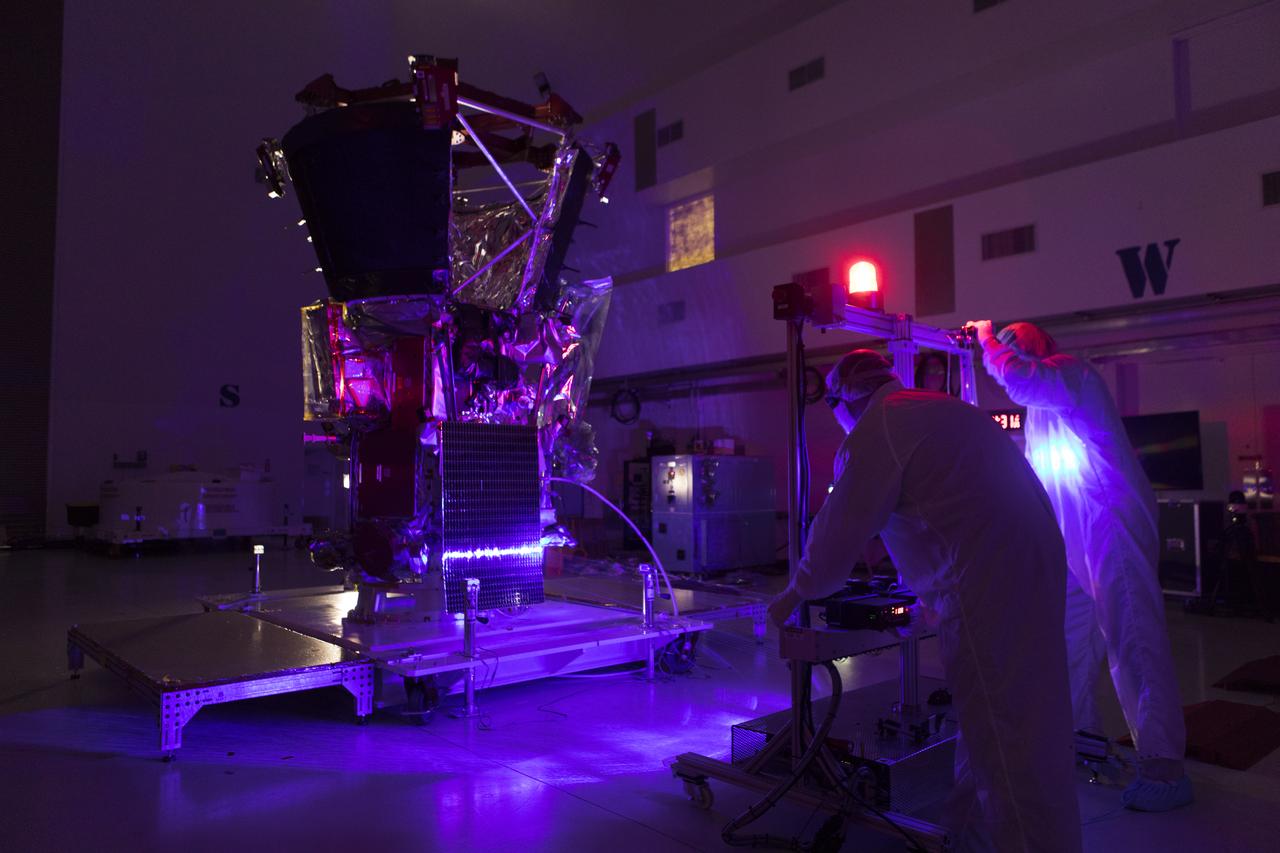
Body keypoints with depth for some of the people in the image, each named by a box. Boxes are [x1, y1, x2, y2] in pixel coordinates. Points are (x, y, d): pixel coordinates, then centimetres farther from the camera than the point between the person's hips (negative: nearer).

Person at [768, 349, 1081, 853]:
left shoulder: (875, 428, -7)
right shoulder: (945, 409, 21)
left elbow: (840, 527, -5)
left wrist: (796, 593, 10)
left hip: (985, 588, -10)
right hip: (1032, 571, 10)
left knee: (1001, 741, -3)